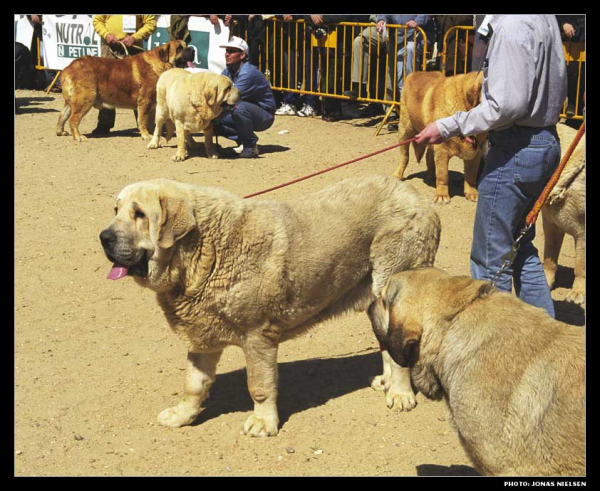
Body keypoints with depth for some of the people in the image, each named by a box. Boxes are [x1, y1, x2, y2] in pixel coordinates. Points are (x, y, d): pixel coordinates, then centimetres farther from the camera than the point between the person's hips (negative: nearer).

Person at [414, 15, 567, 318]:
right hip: (546, 142, 10)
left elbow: (508, 104, -25)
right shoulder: (544, 19, 11)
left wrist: (447, 127, -16)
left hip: (516, 149, -10)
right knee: (521, 247, 21)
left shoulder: (512, 24, -20)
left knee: (490, 258, 2)